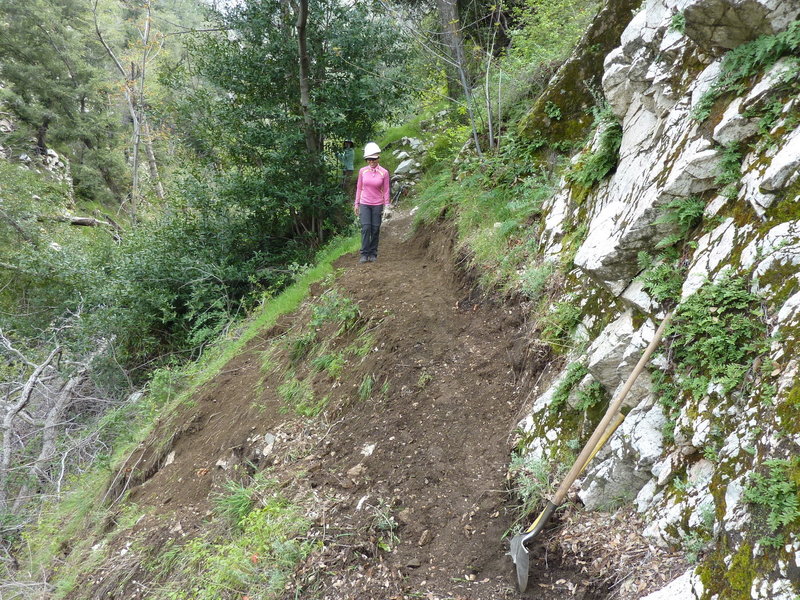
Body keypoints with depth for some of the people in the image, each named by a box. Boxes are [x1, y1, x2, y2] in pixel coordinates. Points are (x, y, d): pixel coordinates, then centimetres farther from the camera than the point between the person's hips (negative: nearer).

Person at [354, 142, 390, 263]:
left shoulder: (384, 173, -3)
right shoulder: (362, 171, 2)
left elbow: (386, 190, 2)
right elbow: (359, 188, 9)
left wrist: (386, 206, -1)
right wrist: (356, 203, 8)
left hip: (377, 205, 0)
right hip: (364, 204, 0)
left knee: (375, 229, 2)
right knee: (366, 228, -9)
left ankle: (373, 254, 12)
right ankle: (364, 254, -6)